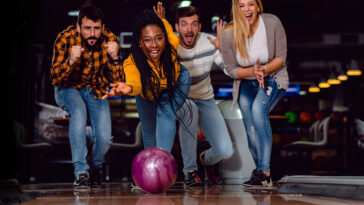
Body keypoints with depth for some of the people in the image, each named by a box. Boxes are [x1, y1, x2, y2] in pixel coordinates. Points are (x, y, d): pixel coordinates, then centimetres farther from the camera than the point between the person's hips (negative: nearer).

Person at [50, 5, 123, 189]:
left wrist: (114, 58, -39)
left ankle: (96, 165, 24)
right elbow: (55, 79, -26)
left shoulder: (110, 40, -20)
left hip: (96, 89, 2)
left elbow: (118, 82, -21)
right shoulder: (65, 39, -25)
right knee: (79, 110, -34)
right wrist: (71, 61, -44)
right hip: (68, 88, -2)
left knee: (104, 138, -13)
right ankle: (81, 172, -27)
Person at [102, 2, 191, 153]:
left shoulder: (171, 45, -37)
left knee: (166, 114, -24)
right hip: (148, 94, 0)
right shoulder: (132, 63, -42)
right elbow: (134, 80, -65)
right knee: (149, 130, 11)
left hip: (176, 83, 0)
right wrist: (129, 87, -87)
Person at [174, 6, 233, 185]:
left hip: (205, 100, 2)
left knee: (225, 151, -16)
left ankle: (208, 159, 27)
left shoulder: (209, 42, -13)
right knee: (190, 110, -41)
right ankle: (189, 170, -20)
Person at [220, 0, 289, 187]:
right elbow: (231, 69, -6)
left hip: (273, 79, -2)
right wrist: (252, 71, -24)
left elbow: (281, 58, -10)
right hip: (246, 85, 3)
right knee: (252, 133, -4)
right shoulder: (228, 34, -16)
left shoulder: (272, 23, -17)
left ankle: (264, 172, -33)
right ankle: (260, 170, 25)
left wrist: (264, 69, -27)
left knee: (258, 109, -32)